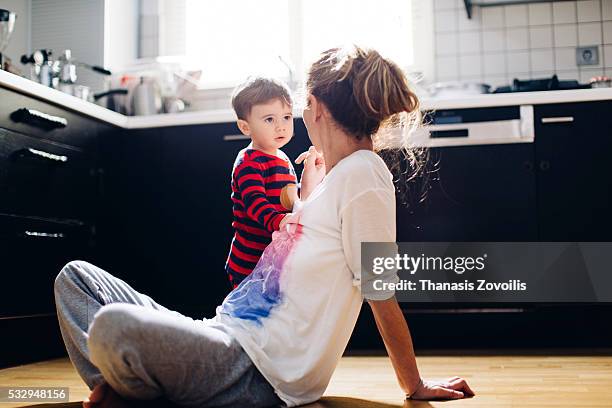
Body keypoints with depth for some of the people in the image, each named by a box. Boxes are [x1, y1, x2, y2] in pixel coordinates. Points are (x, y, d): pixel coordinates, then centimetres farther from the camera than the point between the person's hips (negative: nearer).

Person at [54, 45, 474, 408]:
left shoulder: (362, 170, -12)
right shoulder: (332, 176, 18)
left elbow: (381, 292, -9)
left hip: (264, 373, -10)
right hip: (227, 341, 10)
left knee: (113, 325, -37)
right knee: (75, 275, 9)